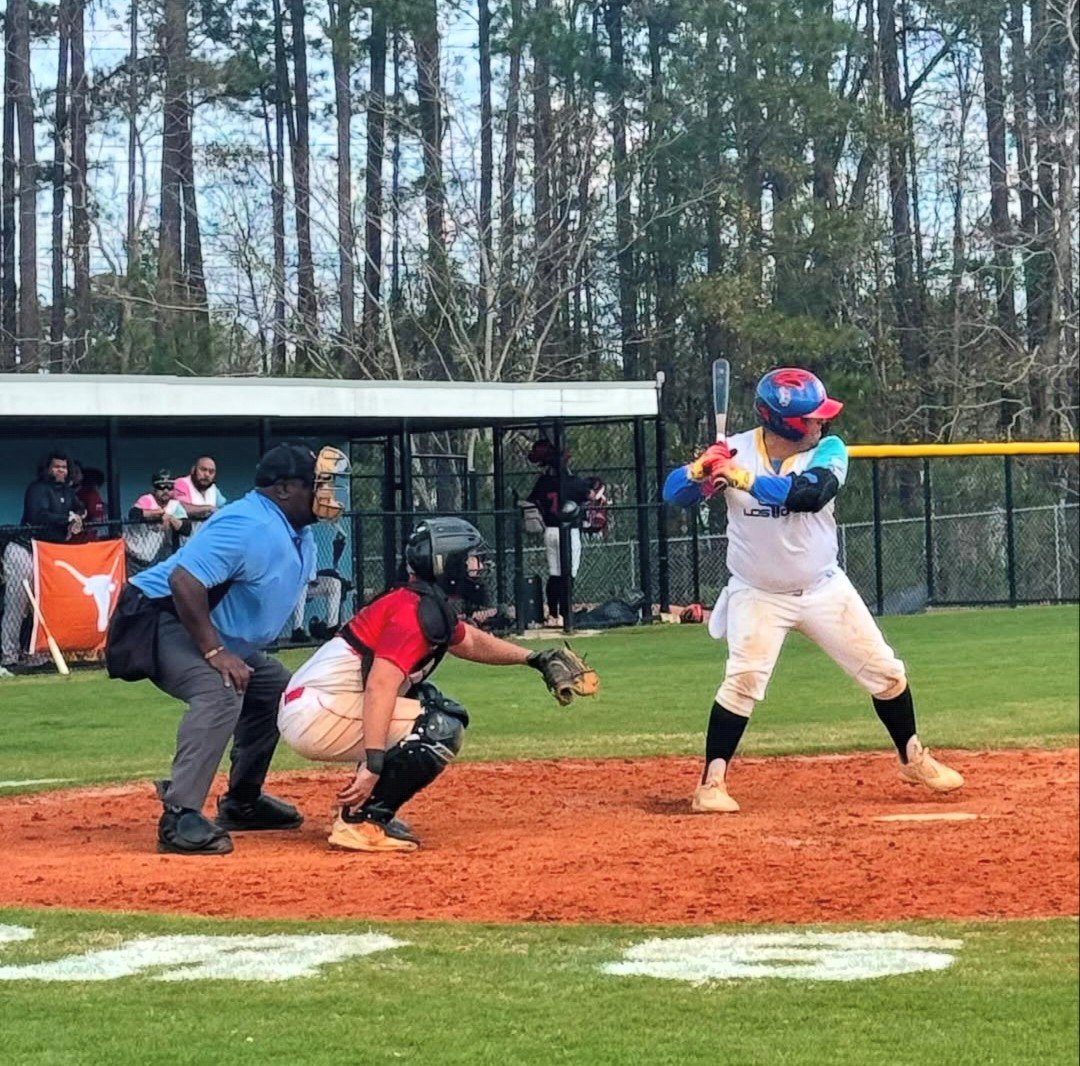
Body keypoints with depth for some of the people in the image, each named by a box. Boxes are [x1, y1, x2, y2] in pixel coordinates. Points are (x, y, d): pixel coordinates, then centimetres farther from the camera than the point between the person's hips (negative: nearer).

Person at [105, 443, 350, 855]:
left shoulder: (300, 538, 7)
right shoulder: (249, 525, -26)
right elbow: (184, 580, -35)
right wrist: (215, 652, -34)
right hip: (159, 620, -11)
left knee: (275, 687, 20)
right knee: (220, 690, -33)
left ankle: (242, 803, 28)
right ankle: (179, 818, -36)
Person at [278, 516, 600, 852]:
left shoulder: (434, 606, 13)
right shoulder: (416, 611, -17)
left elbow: (469, 641, 35)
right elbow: (380, 685, -30)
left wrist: (533, 658, 33)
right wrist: (373, 763, -37)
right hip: (319, 715, -10)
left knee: (434, 705, 24)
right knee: (442, 730, -15)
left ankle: (359, 809, 16)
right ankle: (359, 822, -13)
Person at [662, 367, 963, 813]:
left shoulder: (828, 450, -11)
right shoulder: (735, 451, -11)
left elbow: (810, 494, -31)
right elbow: (674, 492, -14)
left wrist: (743, 478, -38)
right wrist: (701, 471, -36)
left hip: (824, 589, 2)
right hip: (758, 595, -2)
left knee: (885, 673, 7)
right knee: (743, 680, -20)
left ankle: (913, 759, 28)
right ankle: (711, 783, -11)